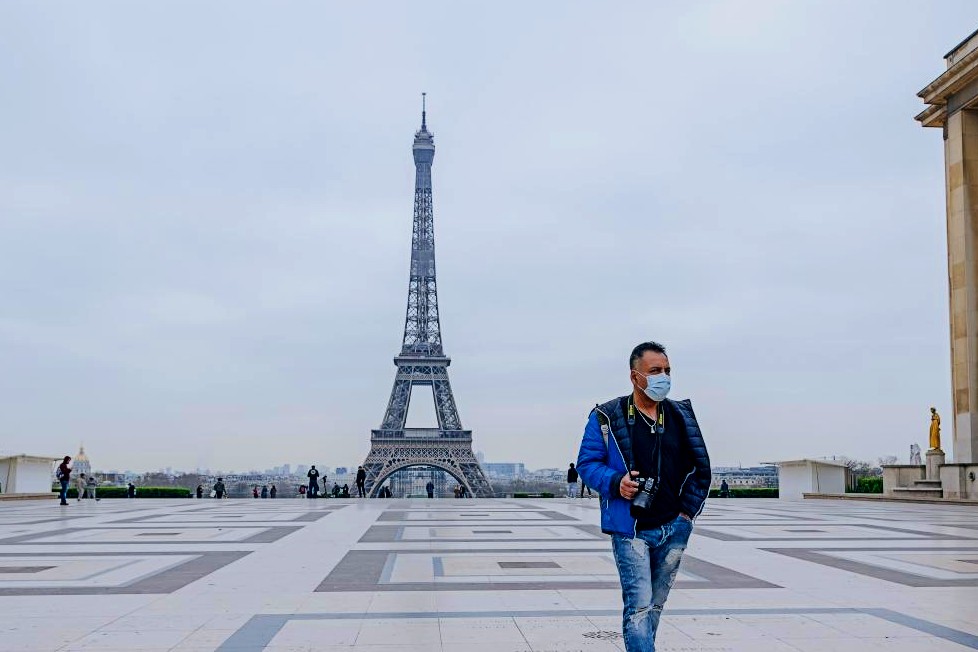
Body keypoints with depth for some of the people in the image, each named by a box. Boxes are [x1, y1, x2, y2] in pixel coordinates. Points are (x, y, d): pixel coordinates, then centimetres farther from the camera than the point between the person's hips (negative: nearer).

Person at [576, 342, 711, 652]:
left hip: (674, 528, 4)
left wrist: (689, 509, 5)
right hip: (630, 529, -4)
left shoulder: (681, 416, 8)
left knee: (654, 606, 13)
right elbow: (586, 463, -1)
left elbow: (701, 466, 15)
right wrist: (615, 482, -19)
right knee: (639, 606, -10)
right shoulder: (606, 417, -5)